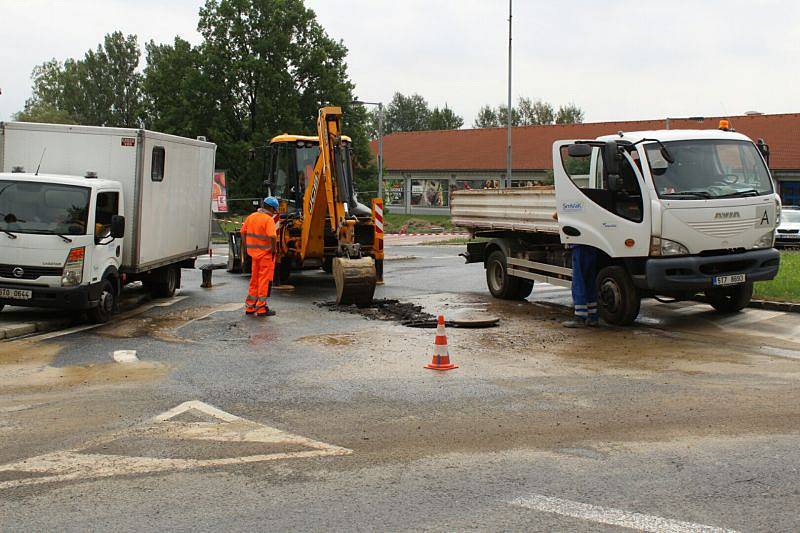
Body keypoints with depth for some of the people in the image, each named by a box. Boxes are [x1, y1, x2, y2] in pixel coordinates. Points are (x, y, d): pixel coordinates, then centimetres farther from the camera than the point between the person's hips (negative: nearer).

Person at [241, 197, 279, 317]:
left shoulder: (251, 217, 7)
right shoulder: (269, 219, -16)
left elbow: (243, 232, 13)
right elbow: (272, 236, -28)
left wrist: (246, 247, 19)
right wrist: (274, 250, -15)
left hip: (254, 253, 7)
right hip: (266, 253, -7)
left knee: (254, 281, 17)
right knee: (264, 281, 1)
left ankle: (250, 307, 23)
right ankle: (261, 308, 4)